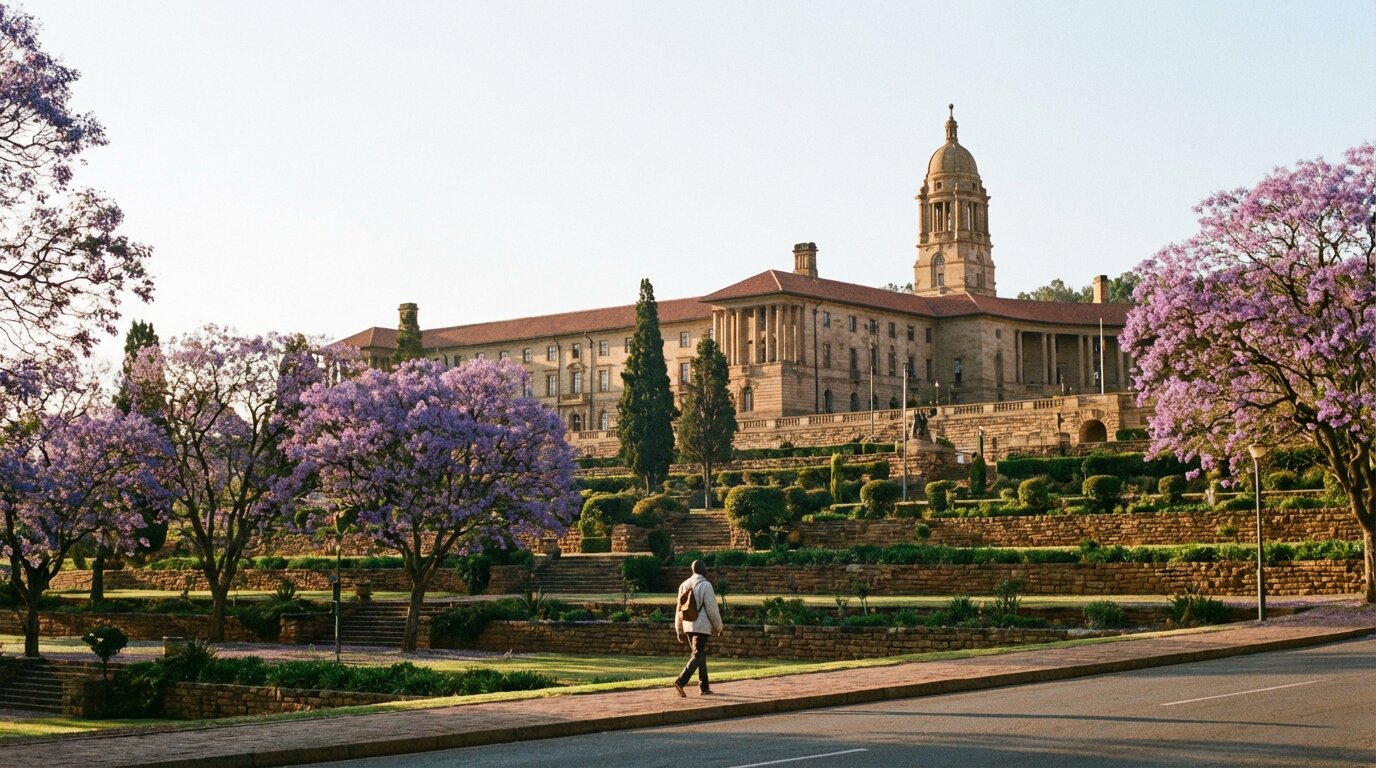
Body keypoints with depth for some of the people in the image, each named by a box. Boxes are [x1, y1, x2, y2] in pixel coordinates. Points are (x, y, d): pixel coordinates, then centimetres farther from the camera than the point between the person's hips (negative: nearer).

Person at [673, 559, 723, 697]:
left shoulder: (684, 585, 8)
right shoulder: (705, 585, -11)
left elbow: (679, 609, 11)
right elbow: (712, 609, -11)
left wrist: (679, 630, 17)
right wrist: (718, 627, 1)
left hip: (688, 626, 7)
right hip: (701, 626, -7)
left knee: (700, 654, 16)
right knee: (698, 656, -6)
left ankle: (704, 687, 18)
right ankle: (680, 681, -22)